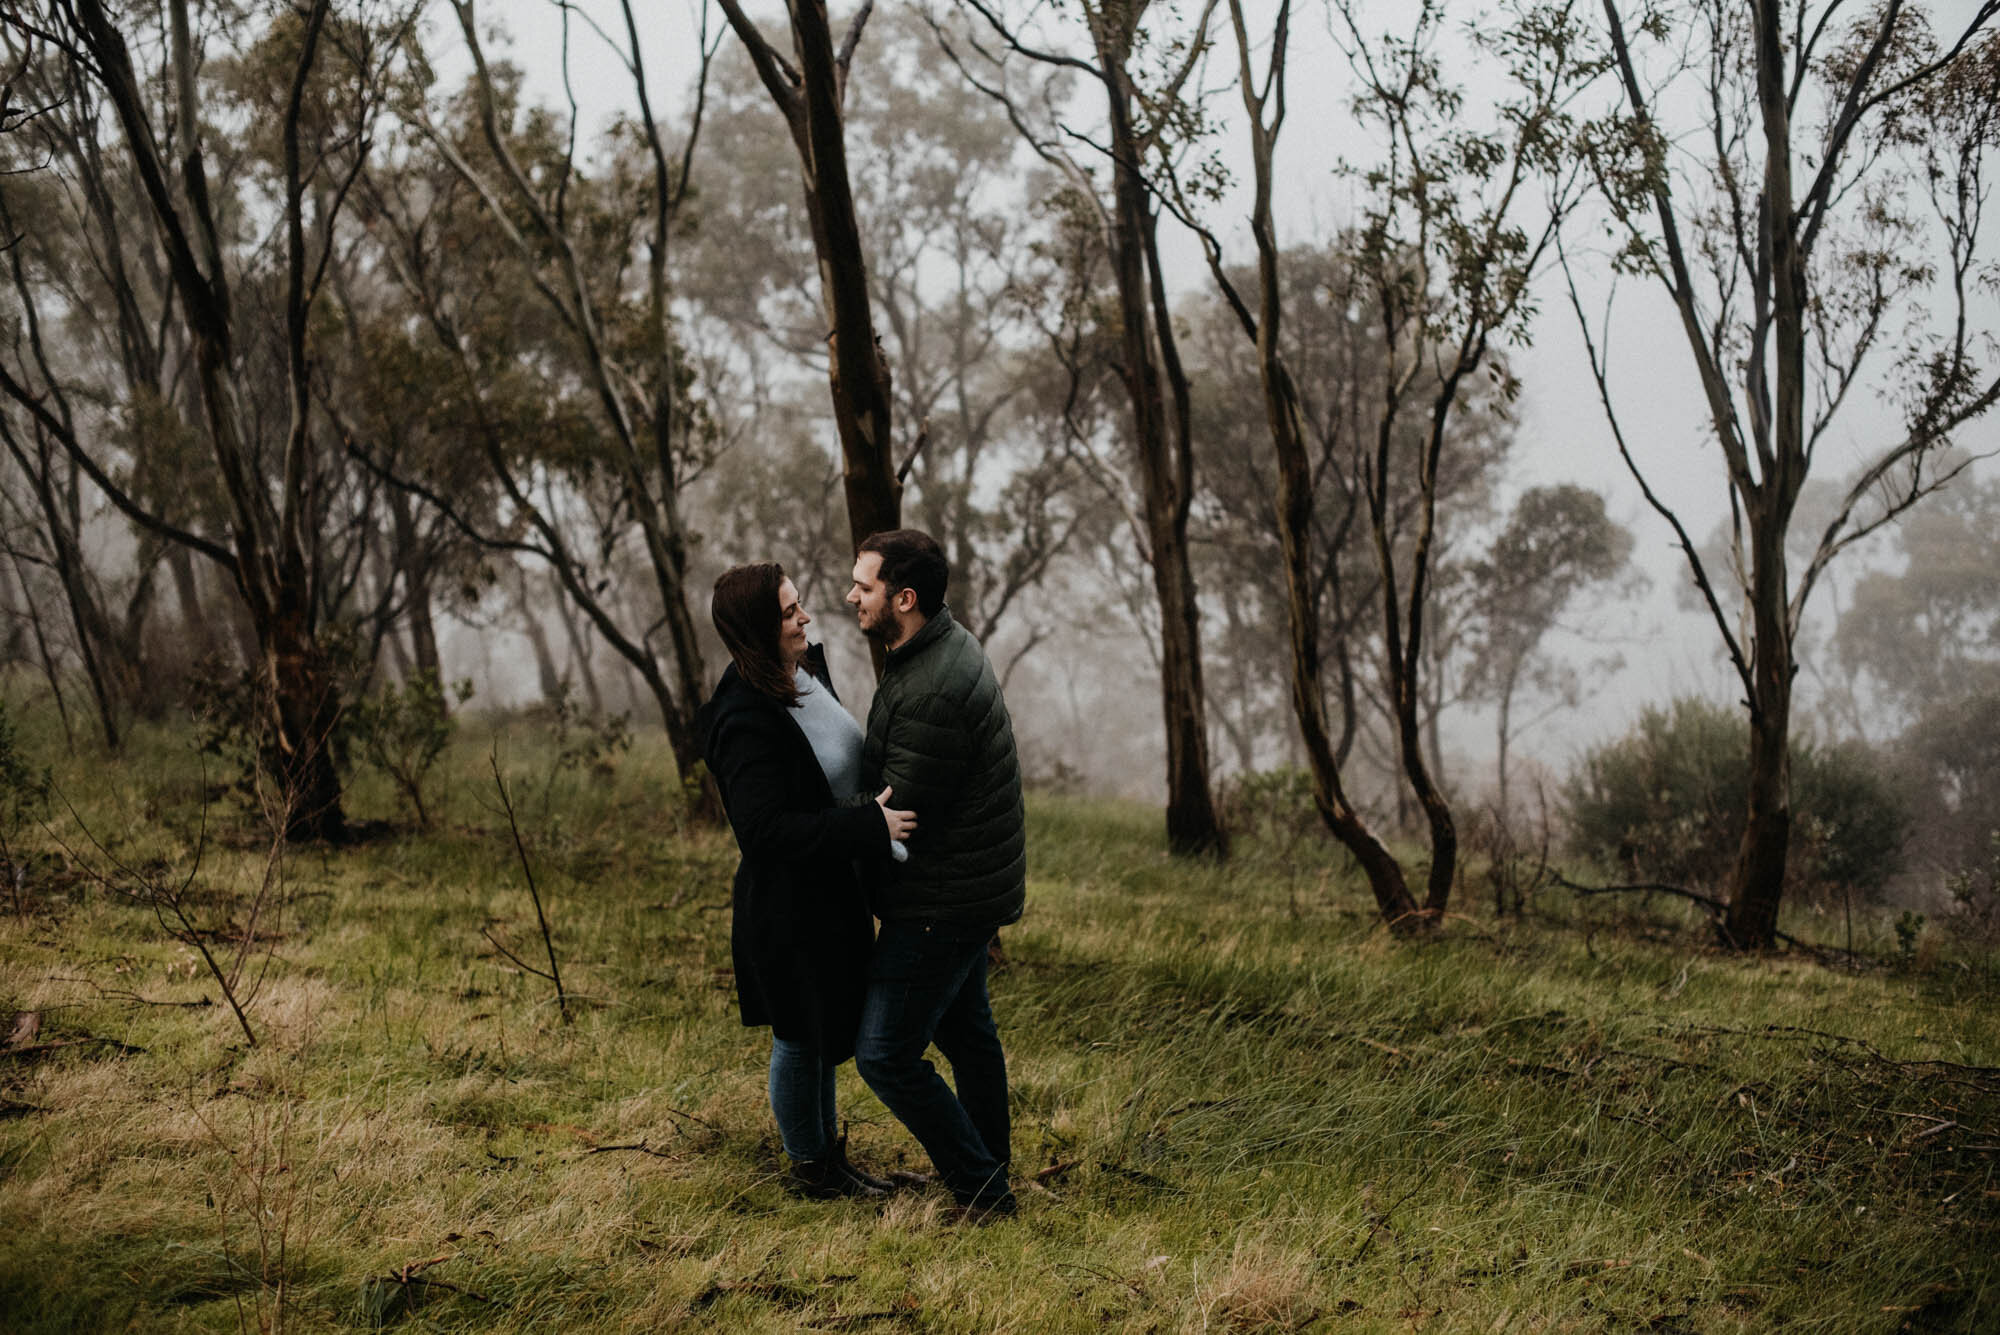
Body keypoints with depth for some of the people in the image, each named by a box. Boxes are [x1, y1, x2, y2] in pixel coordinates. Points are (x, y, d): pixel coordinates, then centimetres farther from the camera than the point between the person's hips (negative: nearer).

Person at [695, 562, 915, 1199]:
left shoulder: (807, 669, -1)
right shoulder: (744, 720, -29)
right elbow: (766, 829, -32)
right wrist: (869, 826, -34)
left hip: (831, 894, 9)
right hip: (788, 907, -9)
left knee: (824, 1029, 23)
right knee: (800, 1038, 10)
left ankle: (827, 1155, 41)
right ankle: (809, 1166, 30)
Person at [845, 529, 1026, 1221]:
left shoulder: (931, 694, -28)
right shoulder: (949, 644, 6)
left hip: (941, 901, -11)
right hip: (972, 885, 11)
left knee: (885, 1053, -6)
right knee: (965, 1029, 23)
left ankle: (980, 1190, 2)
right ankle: (991, 1169, 38)